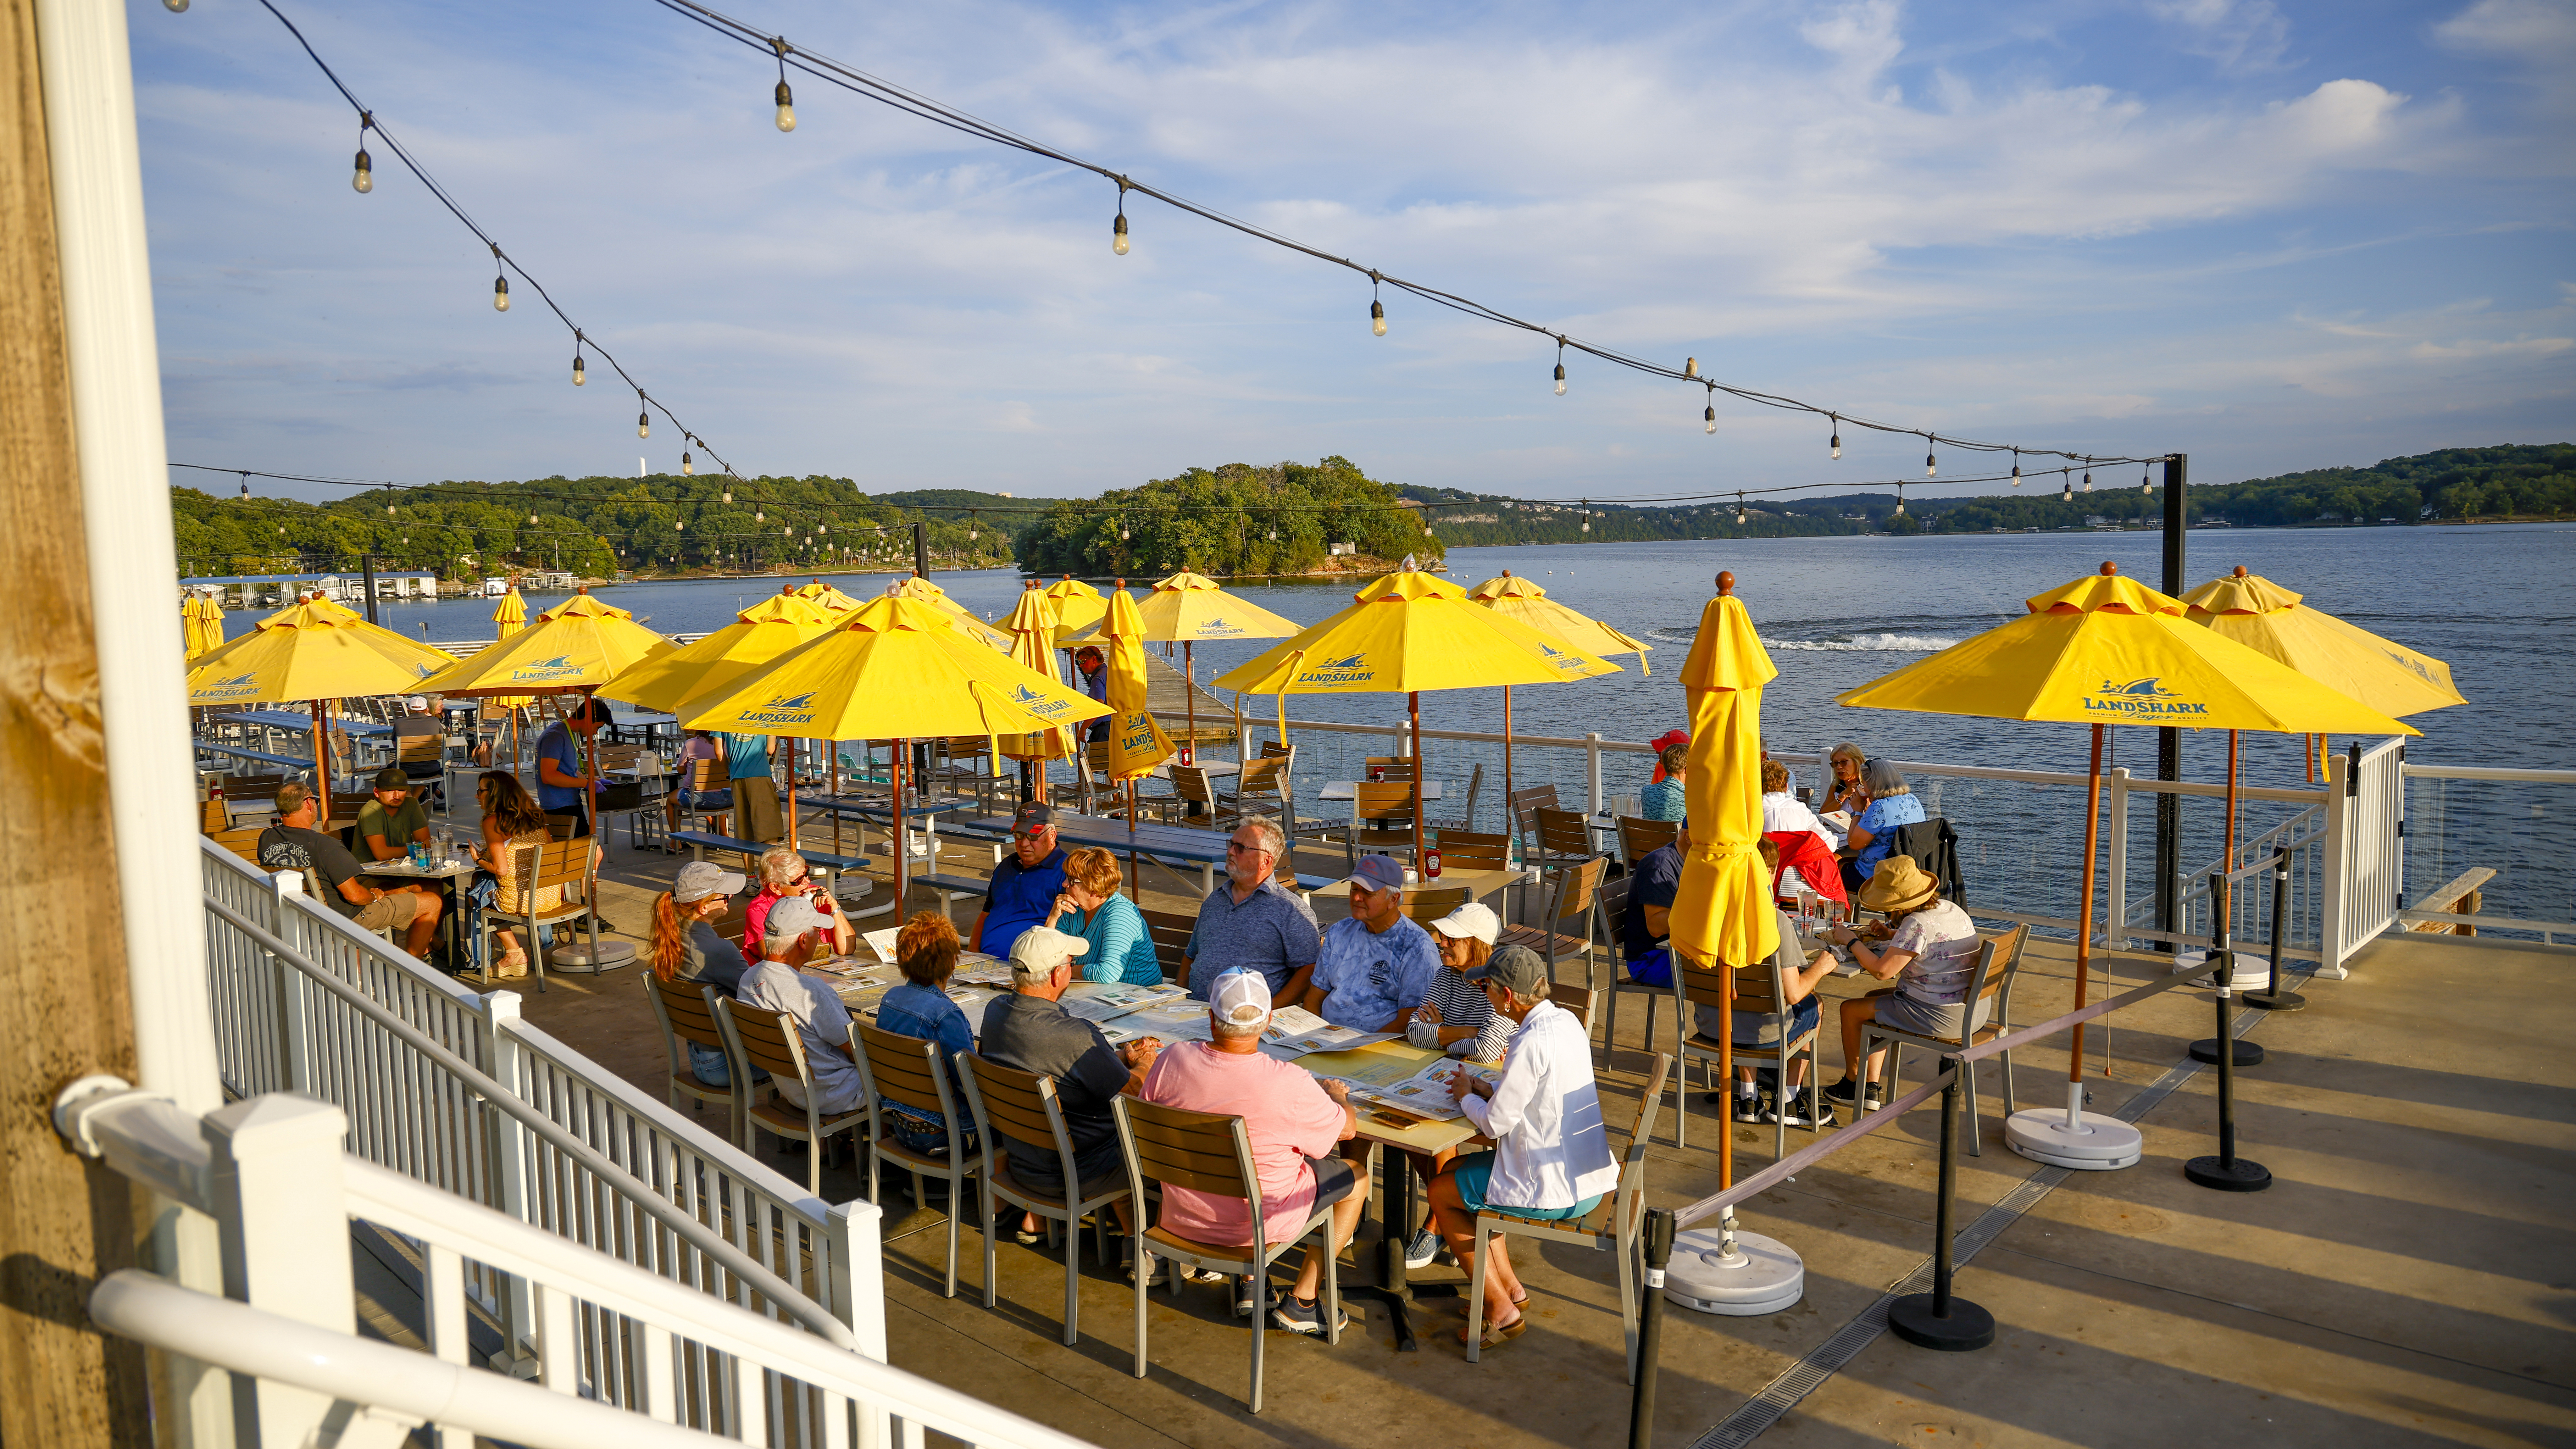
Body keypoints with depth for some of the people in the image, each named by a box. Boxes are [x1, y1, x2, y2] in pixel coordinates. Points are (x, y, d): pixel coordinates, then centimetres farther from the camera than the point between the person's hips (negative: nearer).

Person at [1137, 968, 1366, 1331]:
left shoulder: (1172, 1061, -17)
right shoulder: (1289, 1084, -27)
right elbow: (1348, 1128, -10)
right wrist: (1336, 1094, 13)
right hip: (1258, 1222, -5)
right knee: (1356, 1179, 18)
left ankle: (1249, 1281, 29)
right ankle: (1300, 1303, 20)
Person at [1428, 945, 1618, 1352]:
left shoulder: (1530, 1044, -26)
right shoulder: (1566, 1021, 2)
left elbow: (1495, 1123, -19)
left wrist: (1467, 1097, 1)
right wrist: (1487, 1090, 8)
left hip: (1556, 1190, -9)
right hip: (1587, 1175, 9)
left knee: (1441, 1193, 9)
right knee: (1459, 1170, 24)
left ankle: (1502, 1312, 13)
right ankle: (1509, 1286, 27)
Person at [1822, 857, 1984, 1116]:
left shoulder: (1917, 924, -25)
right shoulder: (1951, 908, 5)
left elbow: (1882, 971, -24)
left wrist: (1852, 941, -10)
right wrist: (1893, 935, 13)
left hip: (1942, 1017, -10)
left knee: (1852, 1010, 7)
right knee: (1875, 999, 26)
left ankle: (1852, 1086, 27)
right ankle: (1871, 1088, 26)